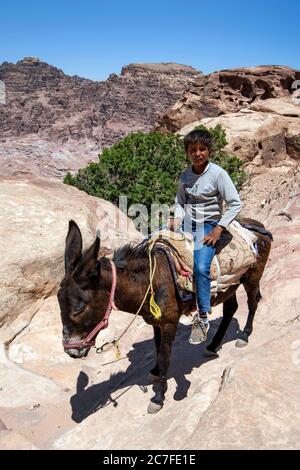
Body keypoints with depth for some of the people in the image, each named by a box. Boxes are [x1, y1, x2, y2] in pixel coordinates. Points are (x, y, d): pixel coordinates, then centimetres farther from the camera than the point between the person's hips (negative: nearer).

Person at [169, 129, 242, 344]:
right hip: (186, 225, 6)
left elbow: (235, 204, -11)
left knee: (201, 267, -25)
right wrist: (178, 218, -4)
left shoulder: (218, 173, -10)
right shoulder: (185, 175, 5)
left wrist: (218, 230, -16)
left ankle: (203, 318, -10)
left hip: (208, 227, -6)